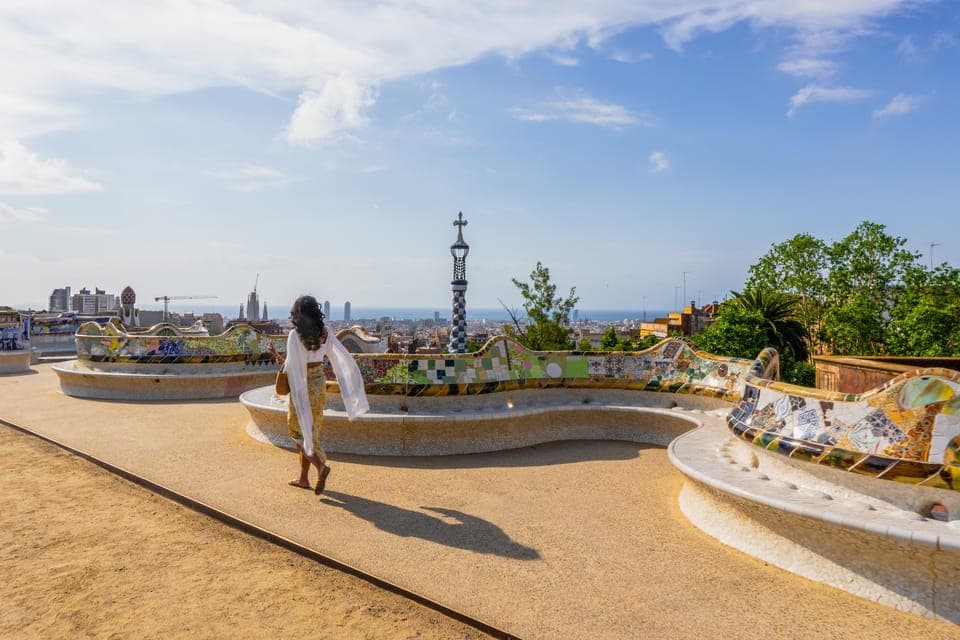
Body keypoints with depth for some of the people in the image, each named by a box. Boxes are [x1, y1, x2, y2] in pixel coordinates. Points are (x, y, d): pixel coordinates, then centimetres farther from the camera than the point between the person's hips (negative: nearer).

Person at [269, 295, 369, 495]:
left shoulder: (295, 335, -16)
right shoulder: (325, 333, 0)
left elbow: (291, 368, -18)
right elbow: (343, 357, 1)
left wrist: (276, 355, -3)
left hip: (302, 386, -6)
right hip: (319, 383, 6)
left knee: (299, 431, 8)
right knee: (311, 431, 16)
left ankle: (321, 466, -13)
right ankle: (303, 478, 24)